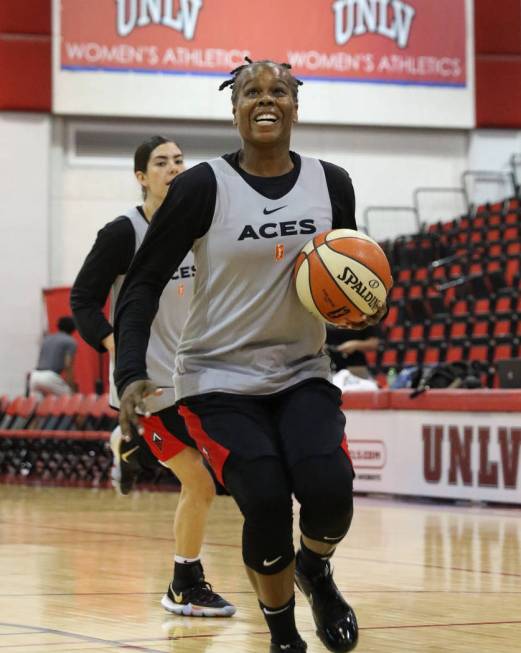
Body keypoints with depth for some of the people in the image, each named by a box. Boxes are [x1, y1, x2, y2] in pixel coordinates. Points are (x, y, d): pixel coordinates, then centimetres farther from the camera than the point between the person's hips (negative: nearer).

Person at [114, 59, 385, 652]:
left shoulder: (331, 184, 2)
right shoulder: (203, 187, -10)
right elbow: (144, 282, -8)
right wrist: (130, 373, -22)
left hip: (302, 374, 3)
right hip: (218, 380, -2)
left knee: (328, 489, -23)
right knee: (266, 503, -22)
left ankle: (315, 570, 14)